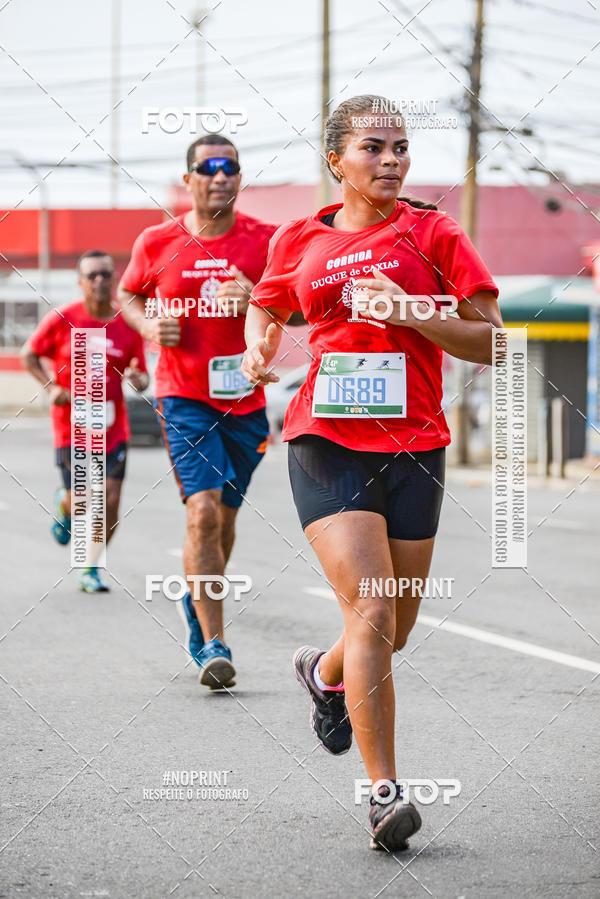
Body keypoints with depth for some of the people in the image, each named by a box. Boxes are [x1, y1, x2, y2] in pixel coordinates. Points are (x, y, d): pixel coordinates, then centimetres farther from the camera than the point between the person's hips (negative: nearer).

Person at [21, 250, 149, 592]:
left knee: (111, 500, -5)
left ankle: (91, 570, 13)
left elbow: (143, 377, 7)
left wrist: (138, 378, -18)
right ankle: (63, 506, 38)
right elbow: (30, 355, 6)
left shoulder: (129, 325, -1)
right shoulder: (61, 319, -6)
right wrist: (52, 387, -10)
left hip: (113, 425, 2)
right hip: (71, 425, -2)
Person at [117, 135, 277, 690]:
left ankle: (197, 602, 43)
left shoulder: (266, 241, -1)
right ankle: (213, 644, -15)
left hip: (246, 398, 2)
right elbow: (128, 295, 17)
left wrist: (259, 301, -16)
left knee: (224, 516, 14)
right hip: (184, 396, -2)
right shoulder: (157, 243, 0)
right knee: (203, 512, -16)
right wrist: (149, 326, -4)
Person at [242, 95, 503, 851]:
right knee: (370, 612, -17)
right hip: (326, 440, -1)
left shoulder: (431, 233, 3)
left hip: (413, 444, 1)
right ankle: (384, 793, -13)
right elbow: (264, 308, 27)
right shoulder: (298, 241, 8)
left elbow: (490, 341, 0)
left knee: (394, 630, 11)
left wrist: (410, 314, -14)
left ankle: (325, 673, 47)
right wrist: (258, 349, 5)